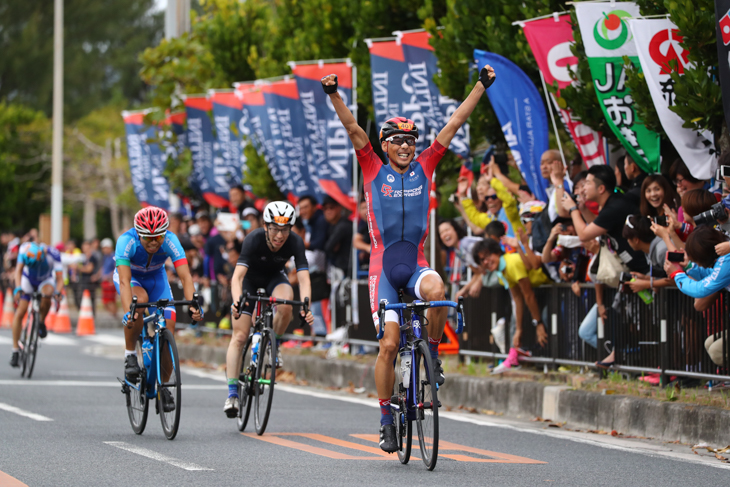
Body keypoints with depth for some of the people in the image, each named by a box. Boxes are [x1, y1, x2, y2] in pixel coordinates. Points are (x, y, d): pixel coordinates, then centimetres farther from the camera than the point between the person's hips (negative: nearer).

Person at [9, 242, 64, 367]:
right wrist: (18, 288, -50)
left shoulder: (54, 254, -32)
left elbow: (59, 278, -33)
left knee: (47, 293, -37)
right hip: (28, 279, 1)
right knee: (20, 313, -13)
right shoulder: (24, 250, -30)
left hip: (46, 280, -1)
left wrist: (58, 292, -52)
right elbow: (19, 270, -34)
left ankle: (42, 322, -9)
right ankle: (15, 351, -5)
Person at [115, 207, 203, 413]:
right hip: (130, 275, -2)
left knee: (168, 328, -12)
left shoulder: (170, 241, -31)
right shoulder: (127, 241, -36)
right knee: (140, 300, -36)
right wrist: (128, 312, -58)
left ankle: (163, 386, 6)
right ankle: (130, 355, -18)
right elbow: (125, 281, -44)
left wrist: (193, 305, -54)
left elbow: (185, 277, -38)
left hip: (156, 276, 2)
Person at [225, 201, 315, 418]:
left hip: (275, 278, 1)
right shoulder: (254, 239, -34)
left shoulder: (295, 242, -28)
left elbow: (303, 278, -35)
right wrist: (237, 301, -61)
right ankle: (232, 393, -8)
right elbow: (237, 276, -42)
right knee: (239, 337, -12)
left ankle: (274, 345, -4)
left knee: (285, 307, -33)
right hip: (250, 279, -1)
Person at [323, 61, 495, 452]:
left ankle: (433, 355, -10)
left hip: (416, 264, 1)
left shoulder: (424, 167, 5)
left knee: (436, 290, -35)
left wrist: (481, 86, 2)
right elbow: (353, 129, -9)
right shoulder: (374, 170, 2)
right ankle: (386, 420, 6)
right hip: (384, 265, -1)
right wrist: (333, 95, -22)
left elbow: (455, 123, 3)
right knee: (389, 344, -7)